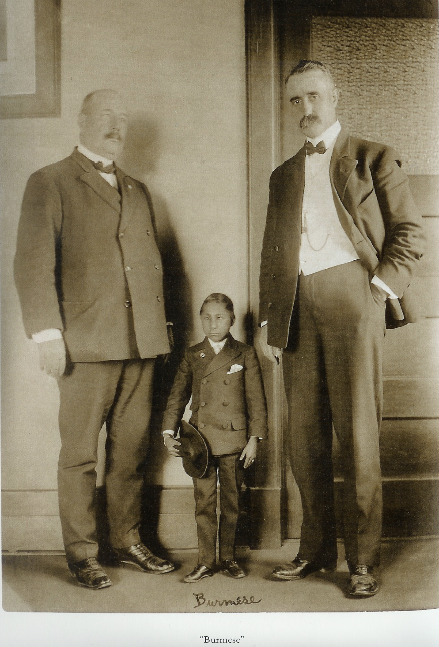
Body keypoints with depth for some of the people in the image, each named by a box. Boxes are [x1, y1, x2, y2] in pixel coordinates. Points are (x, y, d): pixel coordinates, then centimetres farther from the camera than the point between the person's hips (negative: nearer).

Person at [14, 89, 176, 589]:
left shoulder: (137, 190, 22)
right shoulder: (50, 183, 4)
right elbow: (33, 264, -4)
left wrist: (157, 326, 14)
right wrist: (46, 332, -13)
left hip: (140, 342, 5)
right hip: (86, 341, -5)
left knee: (132, 449, 10)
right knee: (80, 453, 2)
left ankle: (127, 540, 25)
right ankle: (81, 553, 15)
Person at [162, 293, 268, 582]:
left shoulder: (245, 354, 2)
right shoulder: (192, 356, 7)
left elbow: (256, 399, 1)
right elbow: (178, 395, 8)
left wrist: (254, 439, -4)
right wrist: (169, 432, 0)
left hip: (234, 440, -1)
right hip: (200, 439, 1)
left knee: (231, 502, 9)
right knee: (203, 502, 5)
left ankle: (228, 557, 24)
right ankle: (205, 562, 16)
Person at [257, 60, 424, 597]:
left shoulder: (373, 159, 10)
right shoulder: (283, 176, 23)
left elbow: (409, 233, 5)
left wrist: (383, 285, -9)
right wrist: (267, 320, 12)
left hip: (350, 296, -4)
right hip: (297, 306, 5)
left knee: (356, 431, -4)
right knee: (304, 433, 5)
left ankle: (362, 559, 7)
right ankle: (315, 548, 17)